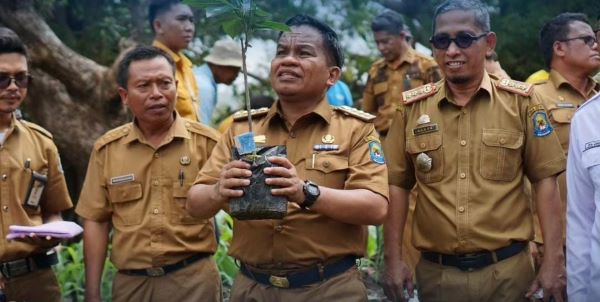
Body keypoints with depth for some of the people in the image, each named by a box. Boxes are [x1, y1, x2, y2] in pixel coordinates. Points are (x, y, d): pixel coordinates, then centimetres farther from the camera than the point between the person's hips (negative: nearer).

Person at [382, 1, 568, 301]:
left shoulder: (521, 101, -2)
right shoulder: (412, 107, 1)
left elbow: (544, 180, -2)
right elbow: (397, 185, 5)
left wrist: (553, 260, -6)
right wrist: (393, 259, 1)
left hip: (507, 269, -1)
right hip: (435, 271, 1)